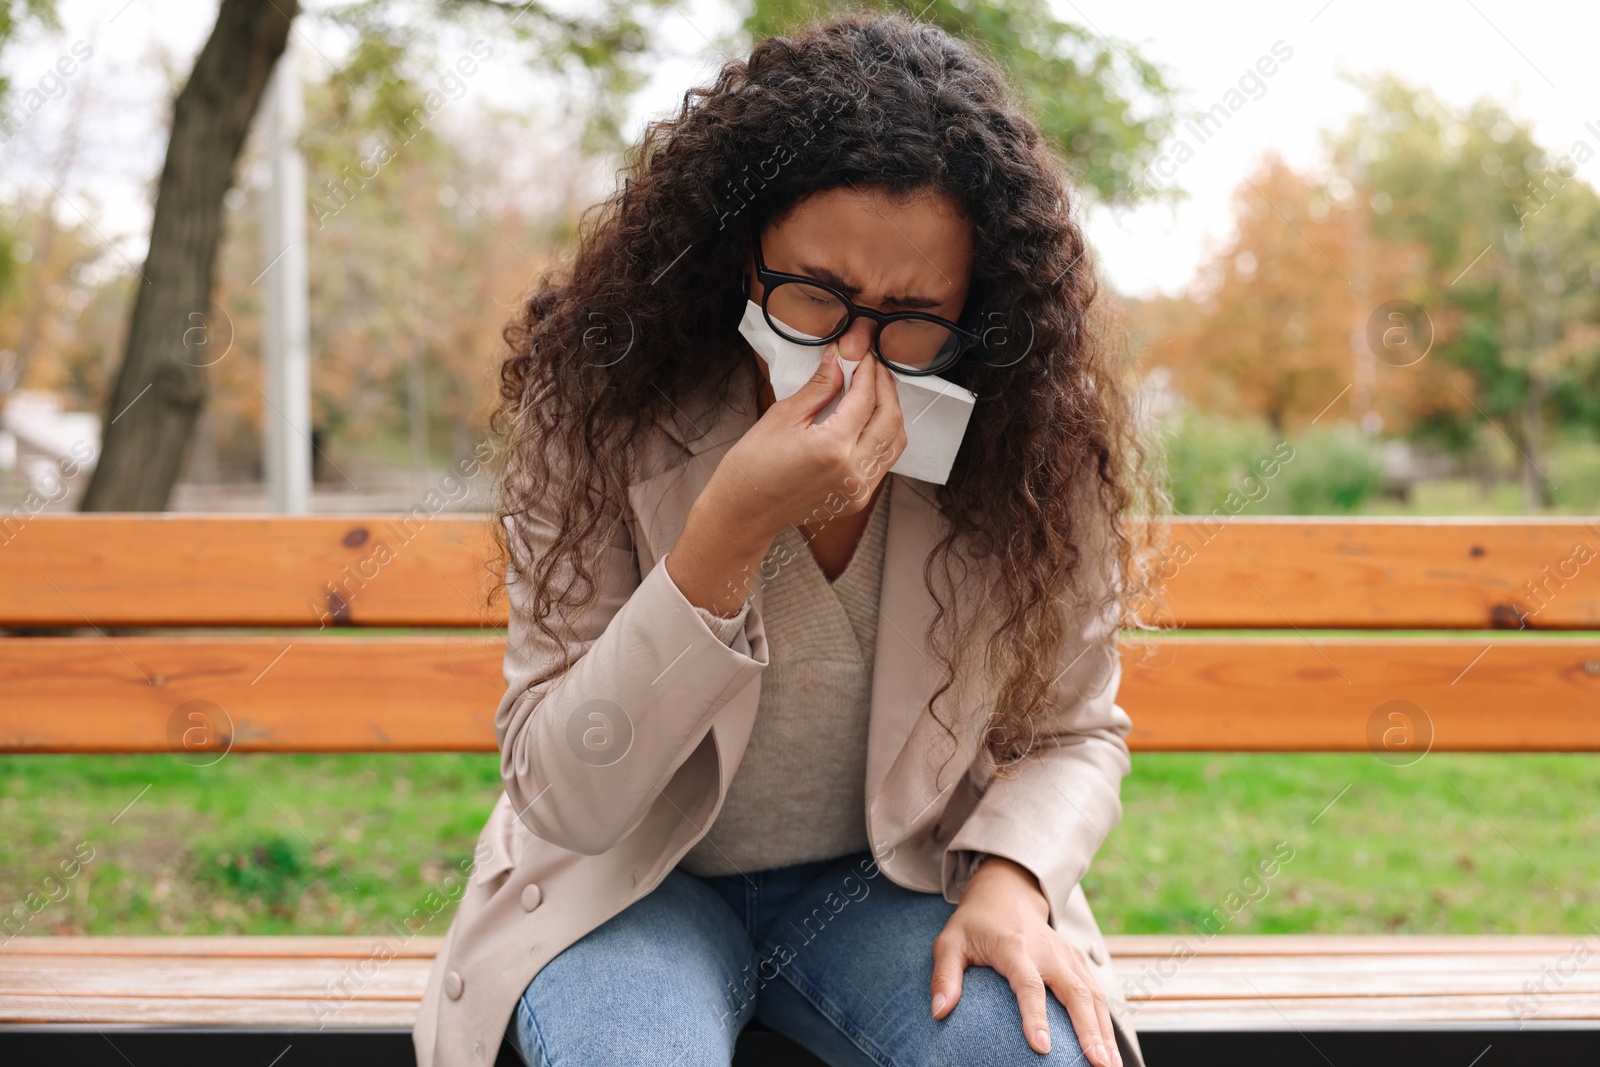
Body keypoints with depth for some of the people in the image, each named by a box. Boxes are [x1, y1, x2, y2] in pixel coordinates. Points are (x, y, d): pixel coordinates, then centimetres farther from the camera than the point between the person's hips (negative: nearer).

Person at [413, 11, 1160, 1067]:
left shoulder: (1028, 446, -11)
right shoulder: (601, 409, -17)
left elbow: (1074, 732, 3)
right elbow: (561, 798, -20)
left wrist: (1011, 878, -20)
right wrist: (728, 534, -33)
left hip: (894, 882, 2)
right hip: (635, 886, -1)